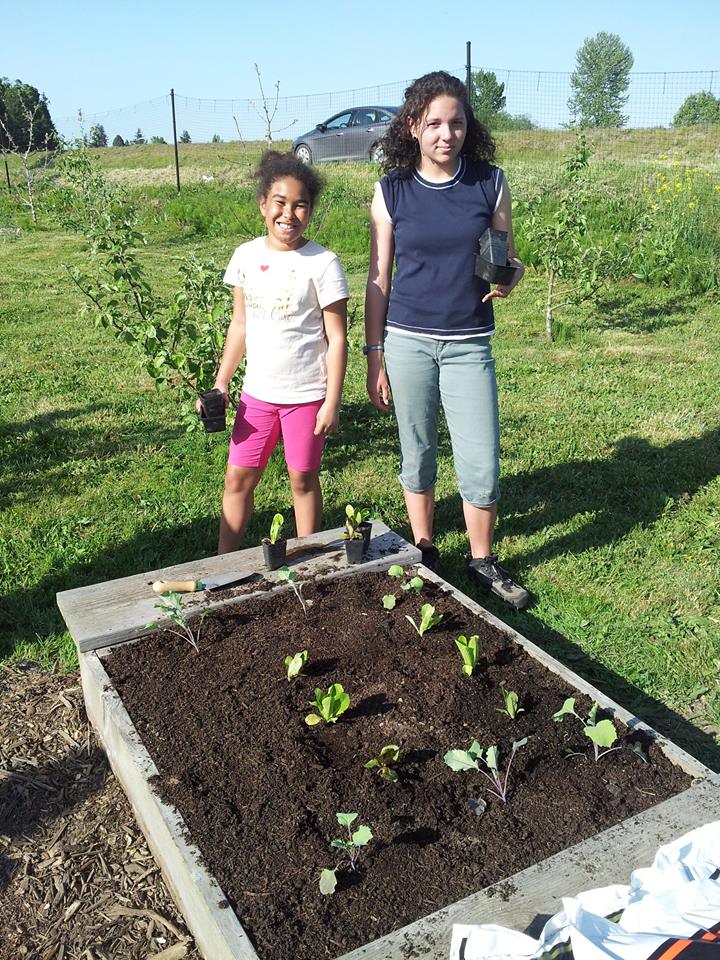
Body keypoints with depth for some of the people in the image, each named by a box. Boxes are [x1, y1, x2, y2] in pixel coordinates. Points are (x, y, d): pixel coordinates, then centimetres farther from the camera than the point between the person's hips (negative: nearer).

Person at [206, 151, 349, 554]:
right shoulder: (246, 256, 2)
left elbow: (337, 339, -9)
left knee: (303, 479, 8)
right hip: (257, 392, 4)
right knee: (238, 477, 8)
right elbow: (240, 326, 10)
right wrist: (221, 384, 7)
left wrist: (332, 402, -12)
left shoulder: (322, 263, -11)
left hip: (306, 394, -4)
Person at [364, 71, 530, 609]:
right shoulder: (391, 192, 0)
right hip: (406, 342, 0)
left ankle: (483, 562, 21)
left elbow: (509, 259, 10)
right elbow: (379, 278, 3)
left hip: (469, 345, 0)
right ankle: (424, 554, 30)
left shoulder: (490, 183, 1)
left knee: (482, 465, -2)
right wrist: (374, 358, 2)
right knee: (417, 456, 11)